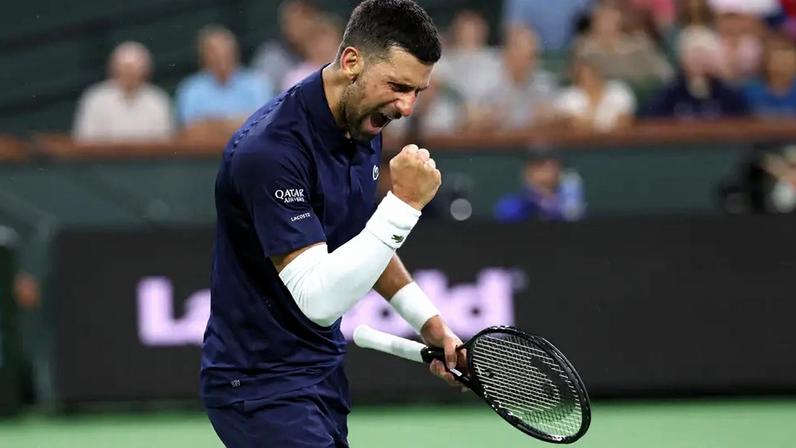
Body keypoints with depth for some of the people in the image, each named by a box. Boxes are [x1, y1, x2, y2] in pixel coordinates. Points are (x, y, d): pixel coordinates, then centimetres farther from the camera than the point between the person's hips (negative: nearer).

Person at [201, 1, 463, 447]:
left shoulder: (364, 123, 3)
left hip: (324, 370, 9)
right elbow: (318, 298, -30)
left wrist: (427, 320, 14)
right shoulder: (269, 150, -26)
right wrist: (404, 204, -31)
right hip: (260, 386, -9)